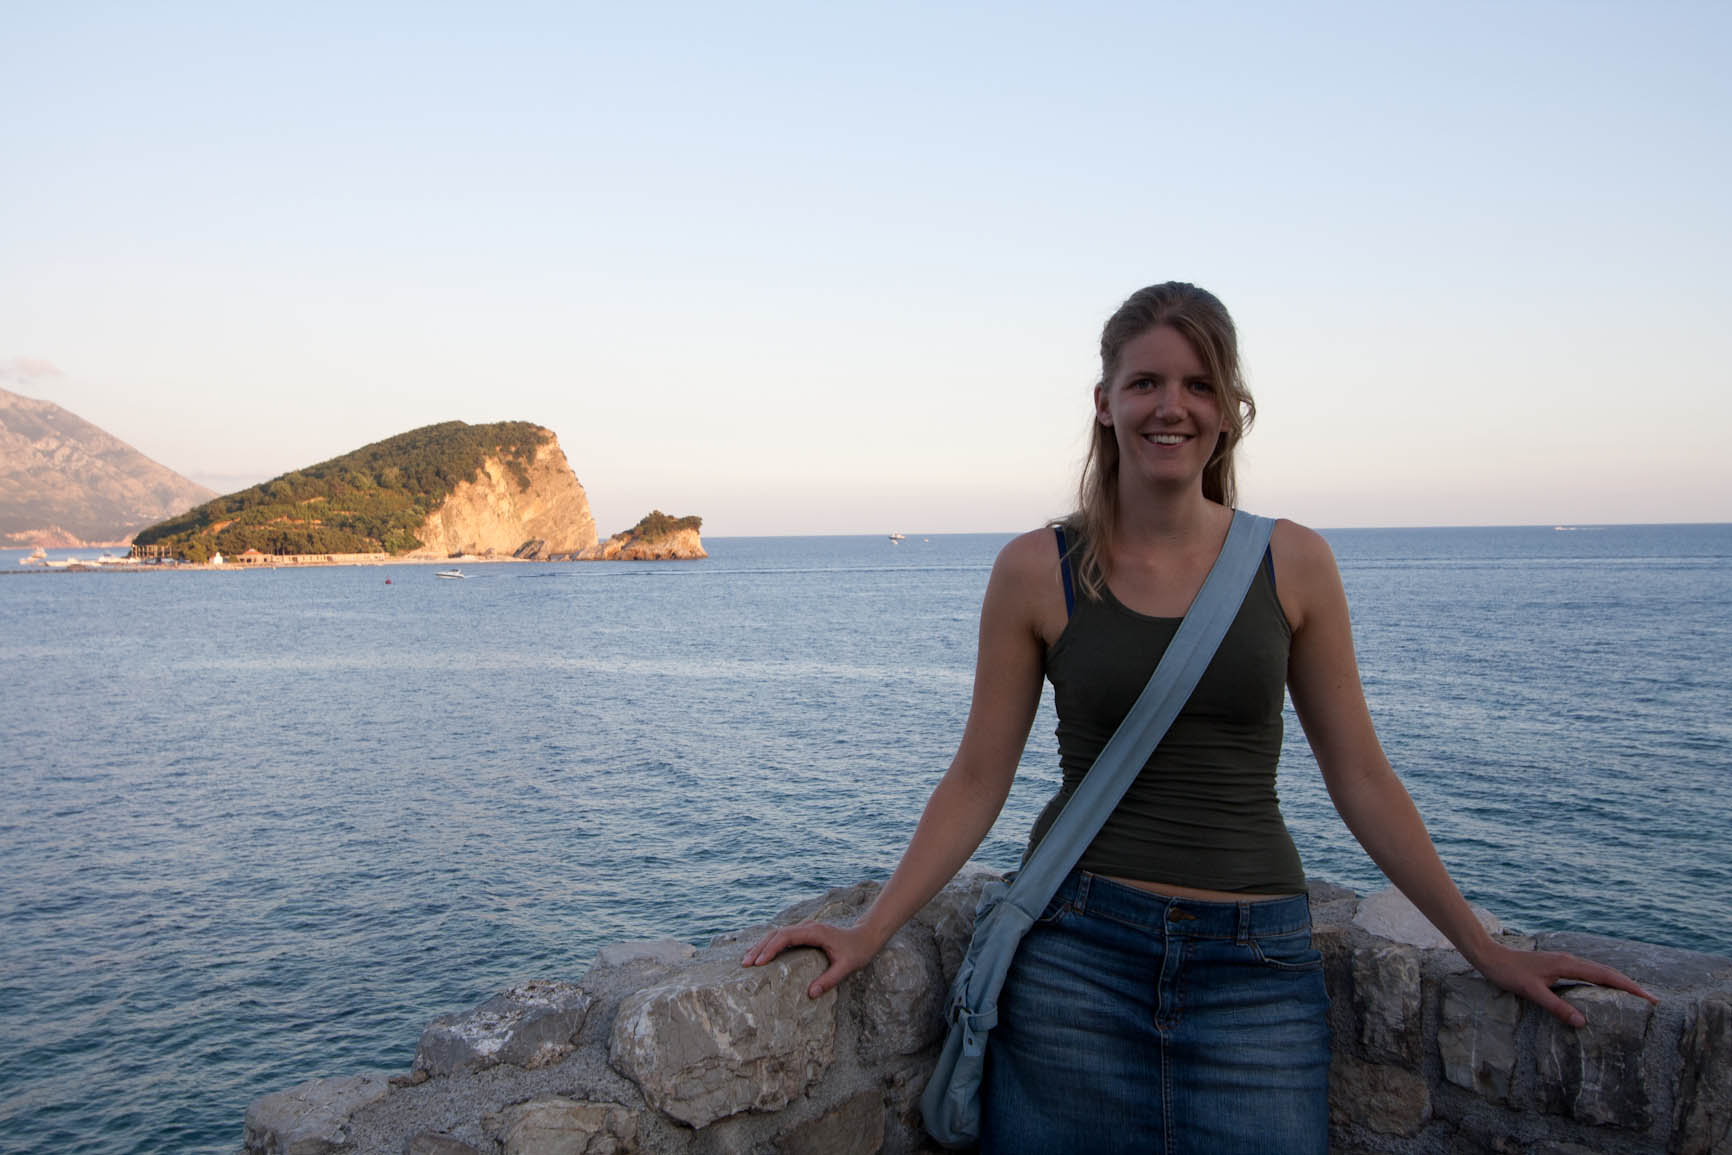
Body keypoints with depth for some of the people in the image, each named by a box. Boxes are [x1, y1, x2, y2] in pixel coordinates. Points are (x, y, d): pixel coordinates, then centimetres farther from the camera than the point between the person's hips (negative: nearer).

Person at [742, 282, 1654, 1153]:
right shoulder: (1036, 571, -3)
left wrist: (1484, 948, 8)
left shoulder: (1294, 565, 1)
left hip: (1255, 967, 1)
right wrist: (868, 933, -4)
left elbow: (1359, 776, 7)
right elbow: (977, 780, 1)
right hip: (1076, 952, -1)